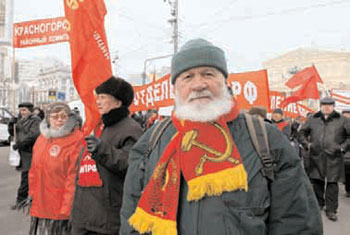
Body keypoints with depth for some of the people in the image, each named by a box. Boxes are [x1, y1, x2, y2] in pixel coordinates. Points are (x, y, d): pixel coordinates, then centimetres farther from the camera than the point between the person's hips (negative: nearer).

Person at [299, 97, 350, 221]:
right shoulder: (312, 119, 9)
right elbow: (302, 132, 19)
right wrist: (306, 144, 7)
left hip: (334, 157, -2)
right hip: (316, 156, 2)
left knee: (332, 183, 0)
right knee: (316, 181, 10)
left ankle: (331, 209, 10)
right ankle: (318, 203, 29)